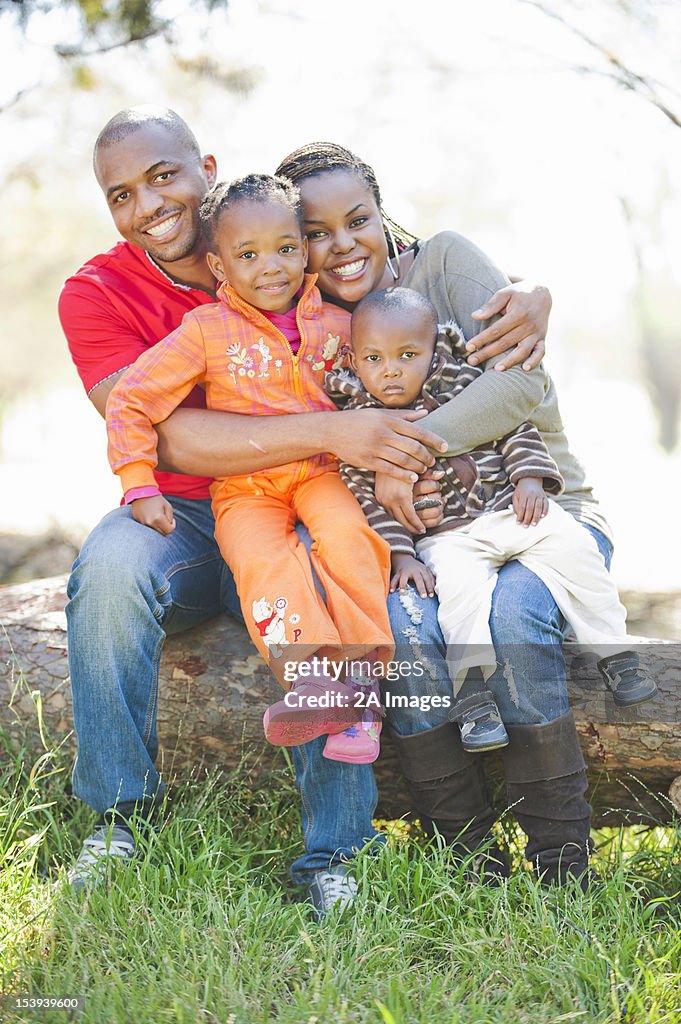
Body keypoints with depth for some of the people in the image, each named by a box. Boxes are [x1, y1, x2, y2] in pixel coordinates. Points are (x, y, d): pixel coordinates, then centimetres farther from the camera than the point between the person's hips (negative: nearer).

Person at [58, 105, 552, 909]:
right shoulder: (97, 294, -6)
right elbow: (165, 436, -20)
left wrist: (531, 296, -18)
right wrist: (330, 432, -31)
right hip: (181, 519, 0)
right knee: (110, 569, -33)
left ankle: (331, 856, -19)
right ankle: (119, 816, -16)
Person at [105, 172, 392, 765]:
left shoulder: (337, 324, 6)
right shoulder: (207, 329, -3)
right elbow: (132, 402, -2)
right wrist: (141, 488, -7)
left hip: (321, 471, 2)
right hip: (245, 487, -1)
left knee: (347, 535, -29)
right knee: (264, 561, -31)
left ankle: (361, 673, -24)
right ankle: (312, 681, -39)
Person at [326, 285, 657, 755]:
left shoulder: (464, 382, 3)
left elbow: (514, 423, 9)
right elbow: (368, 499, -7)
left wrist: (529, 477, -5)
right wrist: (401, 555, -16)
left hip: (511, 508, 3)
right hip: (447, 536, -3)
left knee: (574, 547, -13)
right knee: (458, 584, -31)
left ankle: (615, 651, 0)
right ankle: (472, 693, -28)